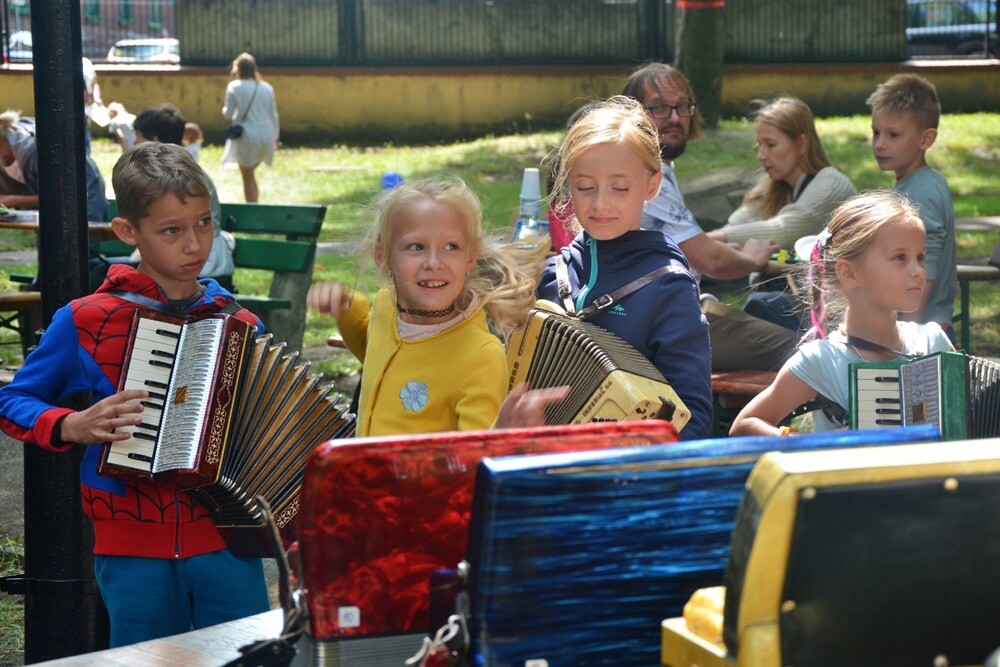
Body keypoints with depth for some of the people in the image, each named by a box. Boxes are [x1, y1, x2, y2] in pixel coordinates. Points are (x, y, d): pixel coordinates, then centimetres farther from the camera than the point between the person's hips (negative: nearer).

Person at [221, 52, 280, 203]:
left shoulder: (234, 87, -6)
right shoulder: (266, 88, 7)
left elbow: (228, 114, -6)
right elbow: (274, 115, 10)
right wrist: (275, 137, 19)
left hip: (247, 135, -4)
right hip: (265, 136, 4)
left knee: (248, 176, 4)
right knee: (250, 171, 20)